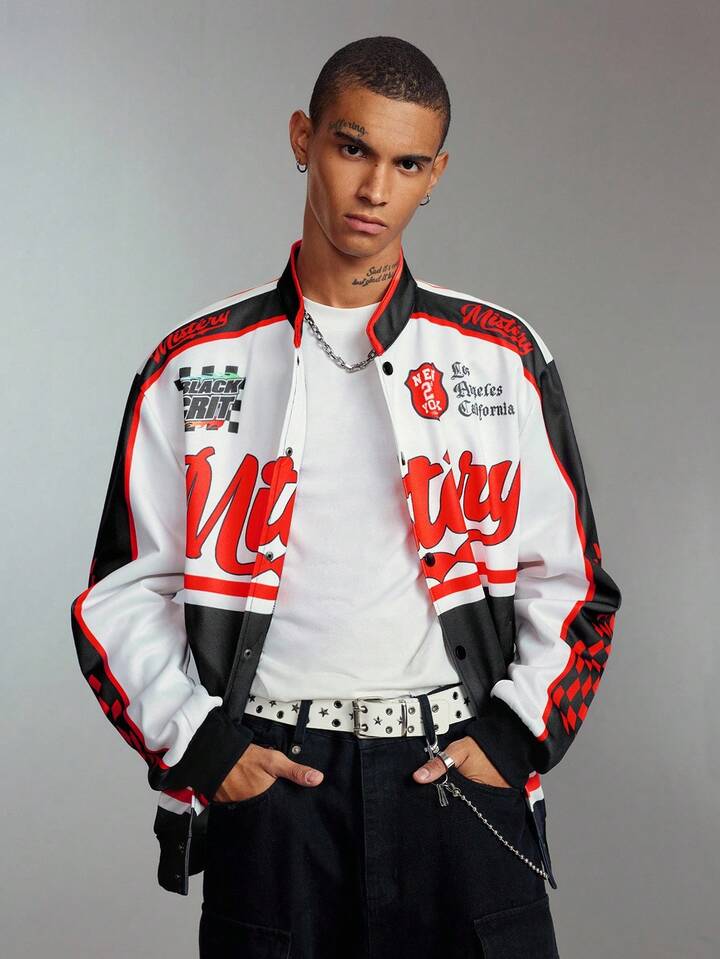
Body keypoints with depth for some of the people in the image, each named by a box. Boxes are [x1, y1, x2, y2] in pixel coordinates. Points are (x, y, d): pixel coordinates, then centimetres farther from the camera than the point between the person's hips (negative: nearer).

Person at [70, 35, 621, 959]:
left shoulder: (504, 358, 5)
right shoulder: (196, 365, 4)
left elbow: (568, 580, 8)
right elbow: (124, 594, 6)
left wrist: (516, 730, -3)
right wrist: (195, 739, -5)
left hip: (456, 771, 1)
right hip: (264, 778, 0)